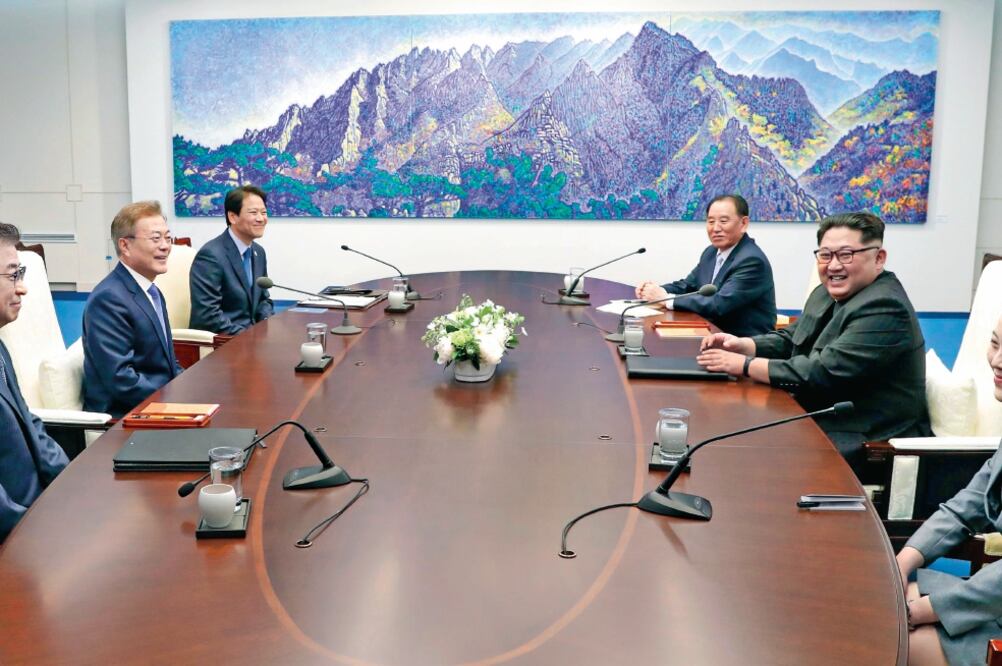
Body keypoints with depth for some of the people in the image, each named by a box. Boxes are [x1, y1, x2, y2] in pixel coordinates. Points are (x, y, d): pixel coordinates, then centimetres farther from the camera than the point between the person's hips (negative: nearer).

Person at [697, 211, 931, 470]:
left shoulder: (885, 309, -21)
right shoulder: (827, 294, 8)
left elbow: (823, 373, -26)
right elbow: (789, 339, 16)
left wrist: (744, 365, -21)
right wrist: (742, 345, -4)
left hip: (866, 444, -8)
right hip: (822, 423, 8)